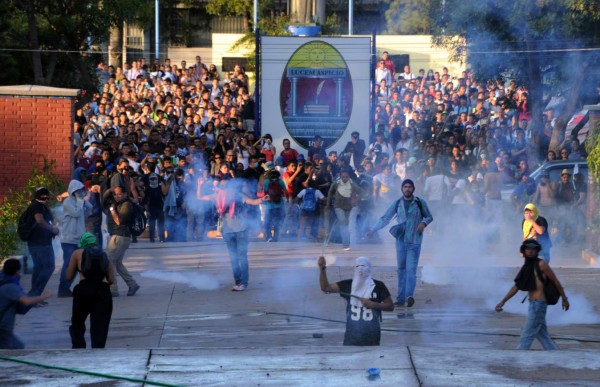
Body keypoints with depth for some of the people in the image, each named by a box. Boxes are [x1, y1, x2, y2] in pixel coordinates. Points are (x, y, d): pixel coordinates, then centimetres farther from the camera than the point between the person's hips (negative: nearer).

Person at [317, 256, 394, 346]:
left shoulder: (378, 286, 0)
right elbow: (325, 287, -2)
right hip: (352, 334, 1)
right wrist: (322, 269, -15)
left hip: (371, 334, -1)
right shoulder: (347, 285, 4)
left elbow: (390, 306, 2)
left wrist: (373, 304, -13)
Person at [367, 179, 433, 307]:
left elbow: (429, 217, 11)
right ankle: (401, 298, 7)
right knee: (401, 269, 4)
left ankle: (409, 295, -28)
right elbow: (385, 218, 11)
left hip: (414, 241, -3)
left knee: (411, 269, -14)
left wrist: (424, 222, -11)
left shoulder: (420, 203, 1)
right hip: (401, 240, 3)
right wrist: (373, 229, 5)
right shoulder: (397, 203, 6)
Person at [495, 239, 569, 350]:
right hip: (533, 304, 8)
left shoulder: (541, 265, -10)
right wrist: (502, 302, 8)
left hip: (539, 304, -8)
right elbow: (516, 287, 14)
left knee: (526, 336, -5)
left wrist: (564, 299, -2)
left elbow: (556, 281, -6)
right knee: (543, 336, 13)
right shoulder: (526, 267, 12)